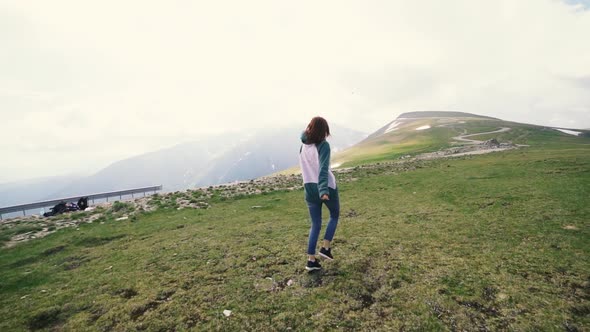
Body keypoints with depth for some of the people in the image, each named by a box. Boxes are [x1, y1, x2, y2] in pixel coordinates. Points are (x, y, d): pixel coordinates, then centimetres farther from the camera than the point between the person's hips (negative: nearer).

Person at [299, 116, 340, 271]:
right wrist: (324, 190, -35)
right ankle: (325, 247, 18)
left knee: (315, 225, 14)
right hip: (327, 188, -5)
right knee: (334, 215, 23)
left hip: (310, 189, 5)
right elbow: (324, 168, -27)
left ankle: (311, 260, 14)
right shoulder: (323, 145, -14)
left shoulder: (303, 145, 3)